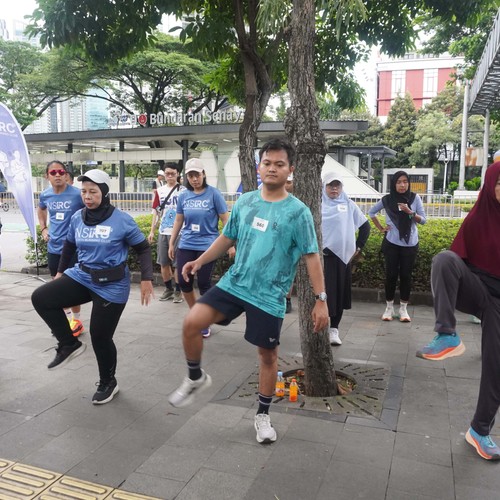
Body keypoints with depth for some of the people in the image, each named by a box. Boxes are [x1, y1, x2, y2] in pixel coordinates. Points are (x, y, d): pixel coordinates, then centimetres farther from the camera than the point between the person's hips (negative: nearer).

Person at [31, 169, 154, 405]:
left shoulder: (122, 220, -13)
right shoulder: (77, 218, 1)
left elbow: (143, 248, -5)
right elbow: (69, 246, 18)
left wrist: (146, 279, -12)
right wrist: (60, 272, 23)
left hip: (112, 285, -5)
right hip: (81, 276, 5)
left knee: (100, 336, 0)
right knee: (40, 298, -11)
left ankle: (108, 383, 26)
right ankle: (69, 344, 7)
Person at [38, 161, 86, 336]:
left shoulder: (77, 194, -15)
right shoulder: (45, 195, 2)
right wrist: (43, 229, 14)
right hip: (53, 247, 5)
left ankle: (76, 320, 16)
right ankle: (67, 315, 32)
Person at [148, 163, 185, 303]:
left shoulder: (183, 191, -3)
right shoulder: (159, 191, 8)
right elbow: (156, 211, 12)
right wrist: (152, 231, 8)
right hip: (163, 232, 4)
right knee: (163, 263, 9)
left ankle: (178, 291, 14)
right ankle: (168, 289, 24)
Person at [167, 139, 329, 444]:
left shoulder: (298, 212, -9)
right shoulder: (245, 202, 4)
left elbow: (311, 256, -8)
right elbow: (228, 238, 15)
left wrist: (321, 300, -12)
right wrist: (200, 260, 4)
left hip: (269, 296, -3)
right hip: (234, 283, 3)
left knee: (268, 354, 8)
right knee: (191, 323, -11)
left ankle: (263, 416, 30)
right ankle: (196, 378, 17)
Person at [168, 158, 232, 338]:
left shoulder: (214, 194, -6)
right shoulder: (183, 196, 5)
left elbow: (225, 220, -4)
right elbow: (178, 221, 14)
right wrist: (171, 244, 14)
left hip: (207, 246, -4)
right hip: (186, 245, 4)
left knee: (204, 284, 1)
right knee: (184, 283, 4)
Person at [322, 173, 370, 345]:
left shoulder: (349, 205, 8)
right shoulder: (318, 205, 1)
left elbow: (365, 226, 14)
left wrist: (359, 247, 7)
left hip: (343, 255, 3)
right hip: (323, 255, -3)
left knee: (340, 293, 6)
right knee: (324, 293, -4)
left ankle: (334, 329, 17)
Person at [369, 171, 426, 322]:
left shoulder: (415, 198, -1)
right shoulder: (387, 199, 0)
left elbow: (423, 220, -1)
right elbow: (371, 212, 15)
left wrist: (410, 212, -18)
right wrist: (380, 228, 6)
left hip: (410, 244, 0)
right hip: (391, 243, 0)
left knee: (406, 275, 4)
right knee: (391, 275, 4)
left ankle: (403, 308, 15)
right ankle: (389, 307, 16)